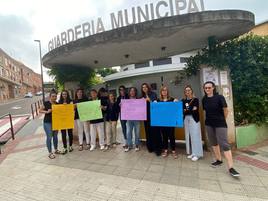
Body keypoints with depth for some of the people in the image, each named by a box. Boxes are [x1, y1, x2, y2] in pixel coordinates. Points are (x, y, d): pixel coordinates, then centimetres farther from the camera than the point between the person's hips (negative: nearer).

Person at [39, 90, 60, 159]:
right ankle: (50, 153, 13)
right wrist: (47, 111, -19)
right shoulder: (46, 103, -8)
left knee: (55, 136, 15)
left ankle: (56, 150, 32)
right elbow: (40, 110, -3)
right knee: (49, 137, 0)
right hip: (47, 123, -5)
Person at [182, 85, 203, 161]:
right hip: (186, 119, 4)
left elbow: (196, 110, -10)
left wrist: (186, 110, -10)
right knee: (188, 136, 7)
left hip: (194, 119, -4)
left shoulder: (195, 99, -1)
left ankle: (196, 154, 8)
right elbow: (182, 110, 1)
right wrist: (191, 109, -10)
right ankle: (191, 153, 19)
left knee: (195, 136, -3)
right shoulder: (183, 100, 9)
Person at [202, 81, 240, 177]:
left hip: (220, 124, -5)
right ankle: (218, 160, 31)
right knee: (213, 143, 14)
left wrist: (222, 120, 5)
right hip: (209, 124, 5)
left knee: (224, 144, -8)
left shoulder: (219, 97, -11)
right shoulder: (204, 99, 1)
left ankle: (231, 167, -3)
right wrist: (211, 118, 10)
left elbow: (226, 110, -5)